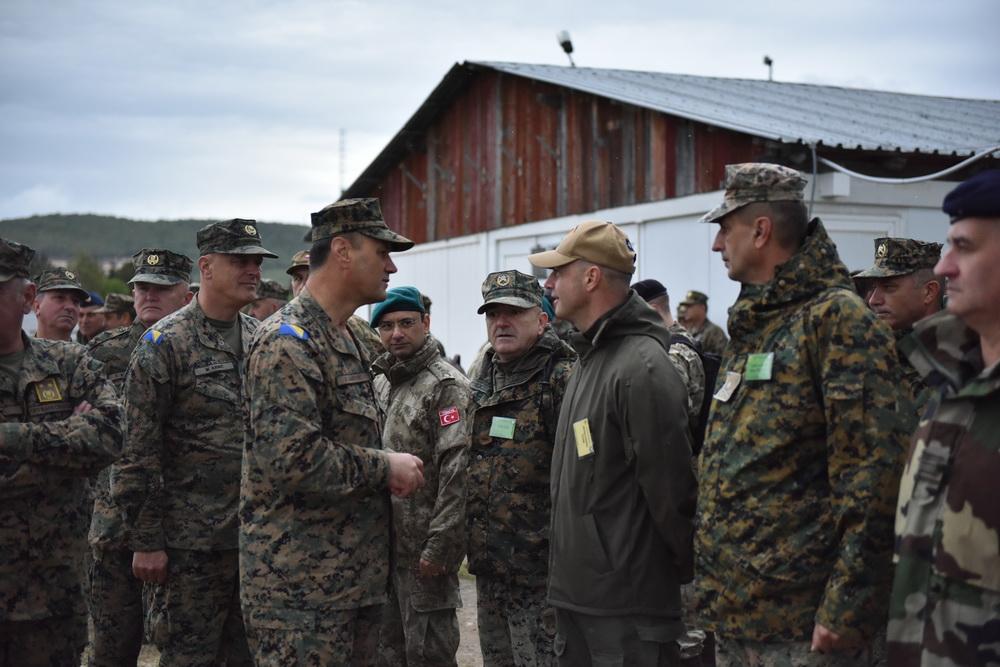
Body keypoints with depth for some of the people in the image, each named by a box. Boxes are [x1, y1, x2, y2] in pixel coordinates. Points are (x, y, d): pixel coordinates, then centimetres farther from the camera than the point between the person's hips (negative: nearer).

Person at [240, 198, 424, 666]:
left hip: (354, 575, 10)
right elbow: (291, 458, -25)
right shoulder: (287, 342, -15)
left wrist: (386, 470, 9)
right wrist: (386, 469, -14)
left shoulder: (345, 341, 17)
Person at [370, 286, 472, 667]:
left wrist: (439, 546, -21)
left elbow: (456, 473, -18)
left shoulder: (446, 386, -12)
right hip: (383, 541, 8)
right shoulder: (379, 381, 12)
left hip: (423, 547, -7)